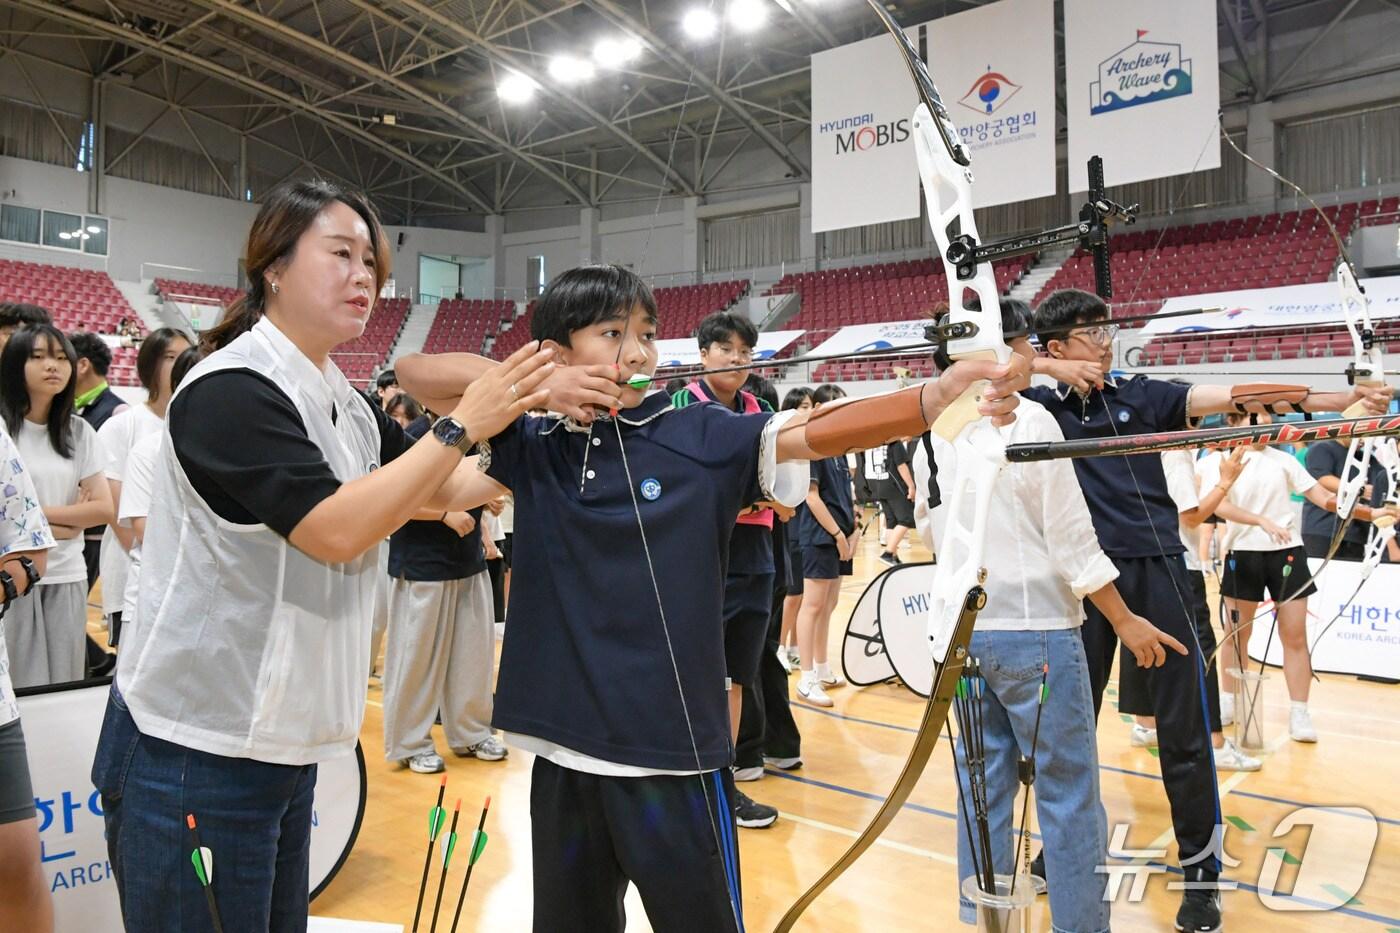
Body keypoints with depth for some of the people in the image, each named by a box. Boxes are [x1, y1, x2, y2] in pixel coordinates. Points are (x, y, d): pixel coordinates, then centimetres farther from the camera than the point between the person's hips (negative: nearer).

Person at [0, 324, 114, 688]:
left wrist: (37, 513, -7)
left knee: (65, 685, 8)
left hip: (67, 578, 3)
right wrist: (68, 520, -6)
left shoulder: (79, 432, 8)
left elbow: (104, 508, 2)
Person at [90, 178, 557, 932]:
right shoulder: (231, 389, -17)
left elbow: (435, 493, 16)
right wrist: (464, 425, -22)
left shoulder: (347, 406, 7)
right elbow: (336, 529, -25)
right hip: (196, 754, -7)